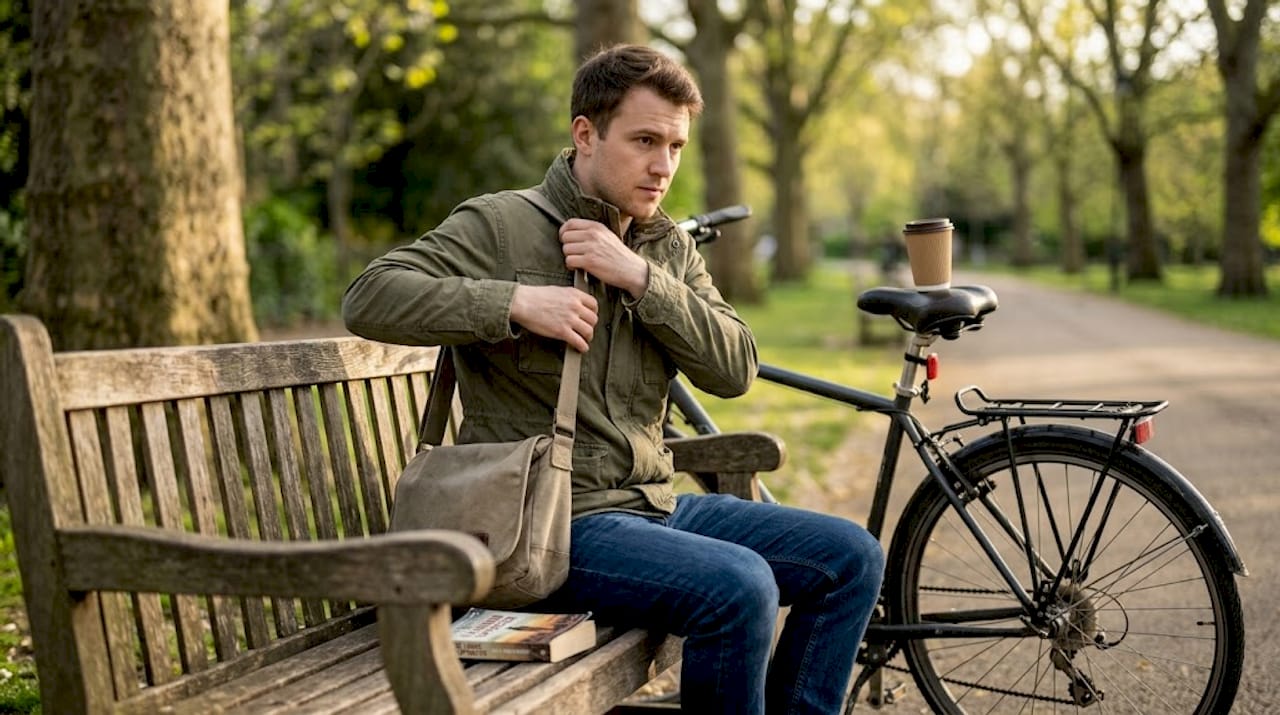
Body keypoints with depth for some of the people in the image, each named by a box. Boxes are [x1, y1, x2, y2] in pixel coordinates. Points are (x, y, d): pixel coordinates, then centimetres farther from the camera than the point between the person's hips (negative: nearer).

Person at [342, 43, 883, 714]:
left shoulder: (668, 248, 13)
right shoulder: (499, 224, -5)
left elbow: (734, 369, 0)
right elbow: (368, 298, -15)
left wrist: (639, 278, -12)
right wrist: (516, 302, -22)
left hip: (652, 504, 7)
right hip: (551, 523, -7)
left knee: (851, 557, -1)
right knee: (738, 587, -29)